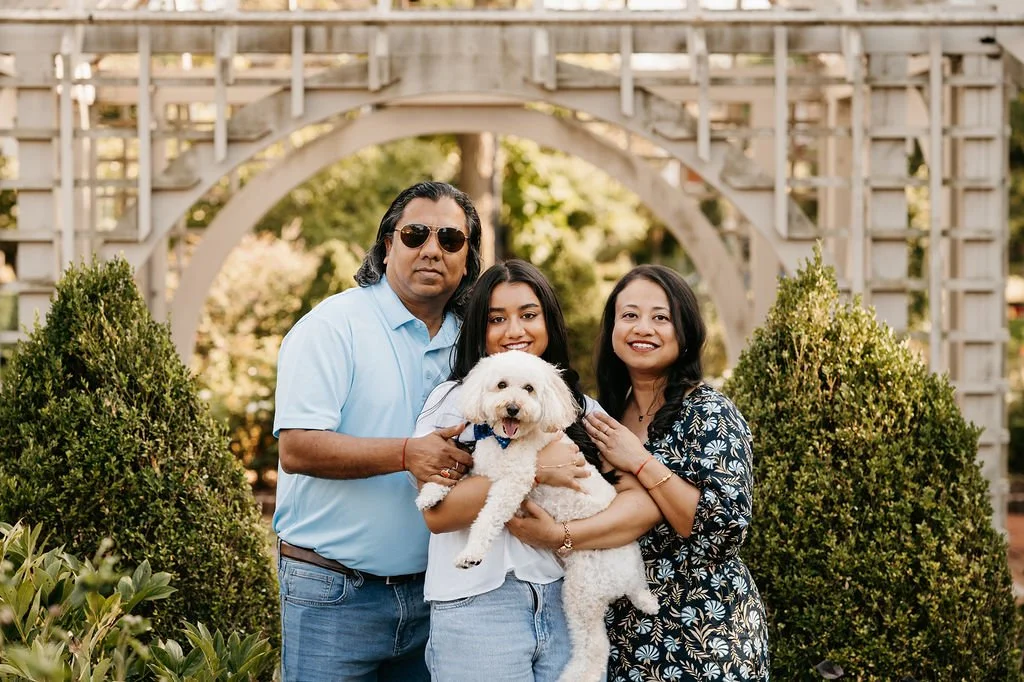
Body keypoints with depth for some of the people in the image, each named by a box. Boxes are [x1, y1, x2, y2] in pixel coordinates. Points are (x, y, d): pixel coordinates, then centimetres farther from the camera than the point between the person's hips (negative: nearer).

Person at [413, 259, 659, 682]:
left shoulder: (581, 409, 10)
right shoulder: (454, 401, 2)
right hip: (477, 605, -3)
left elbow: (643, 502, -2)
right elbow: (436, 513, -11)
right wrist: (533, 471, -16)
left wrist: (564, 533, -16)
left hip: (570, 603, 3)